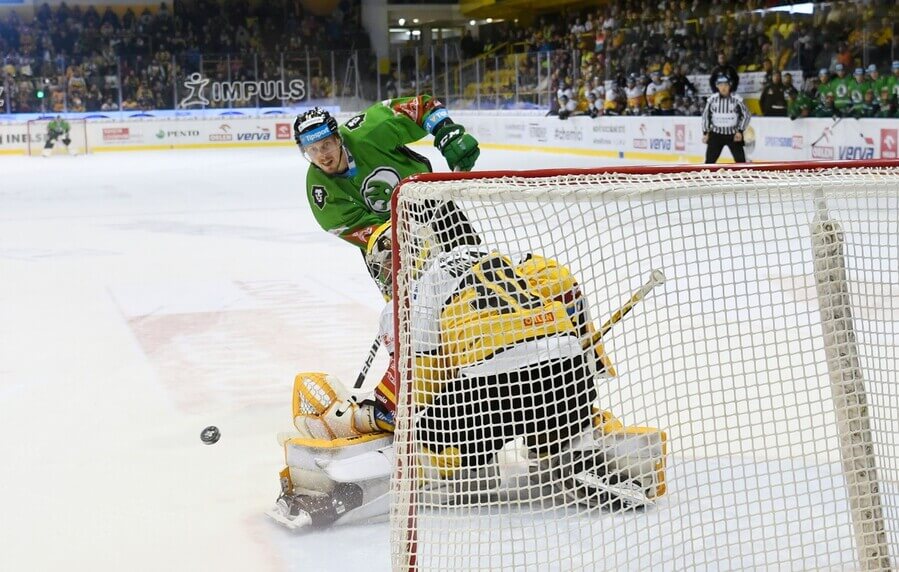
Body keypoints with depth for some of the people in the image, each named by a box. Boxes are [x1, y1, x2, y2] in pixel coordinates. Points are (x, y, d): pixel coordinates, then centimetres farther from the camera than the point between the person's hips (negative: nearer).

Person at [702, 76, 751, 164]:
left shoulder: (737, 99, -11)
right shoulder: (712, 99, -6)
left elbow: (746, 115, -3)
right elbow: (705, 115, 5)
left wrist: (740, 131, -10)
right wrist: (705, 133, 4)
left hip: (733, 135, -1)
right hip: (716, 134, 1)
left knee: (740, 160, -2)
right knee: (710, 160, 2)